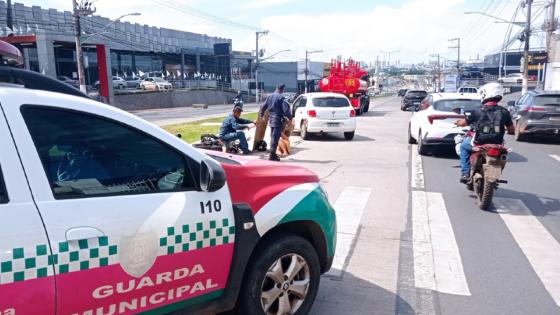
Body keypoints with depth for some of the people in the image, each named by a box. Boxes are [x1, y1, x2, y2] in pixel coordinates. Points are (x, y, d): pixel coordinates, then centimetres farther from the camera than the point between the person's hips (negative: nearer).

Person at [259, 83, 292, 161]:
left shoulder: (269, 96, 10)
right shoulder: (281, 97, -12)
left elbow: (263, 107, 17)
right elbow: (285, 109, -18)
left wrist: (261, 115, 29)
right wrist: (289, 117, -9)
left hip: (271, 119, 7)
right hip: (278, 119, -7)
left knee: (273, 136, 18)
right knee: (275, 137, -6)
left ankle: (273, 153, 26)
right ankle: (272, 155, -7)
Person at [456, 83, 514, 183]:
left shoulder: (477, 111, -9)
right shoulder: (504, 112, -2)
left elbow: (463, 123, 3)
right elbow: (511, 130, 5)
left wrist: (458, 122, 26)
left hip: (479, 144, -2)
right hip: (497, 145, 3)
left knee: (464, 146, 28)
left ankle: (465, 174, 17)